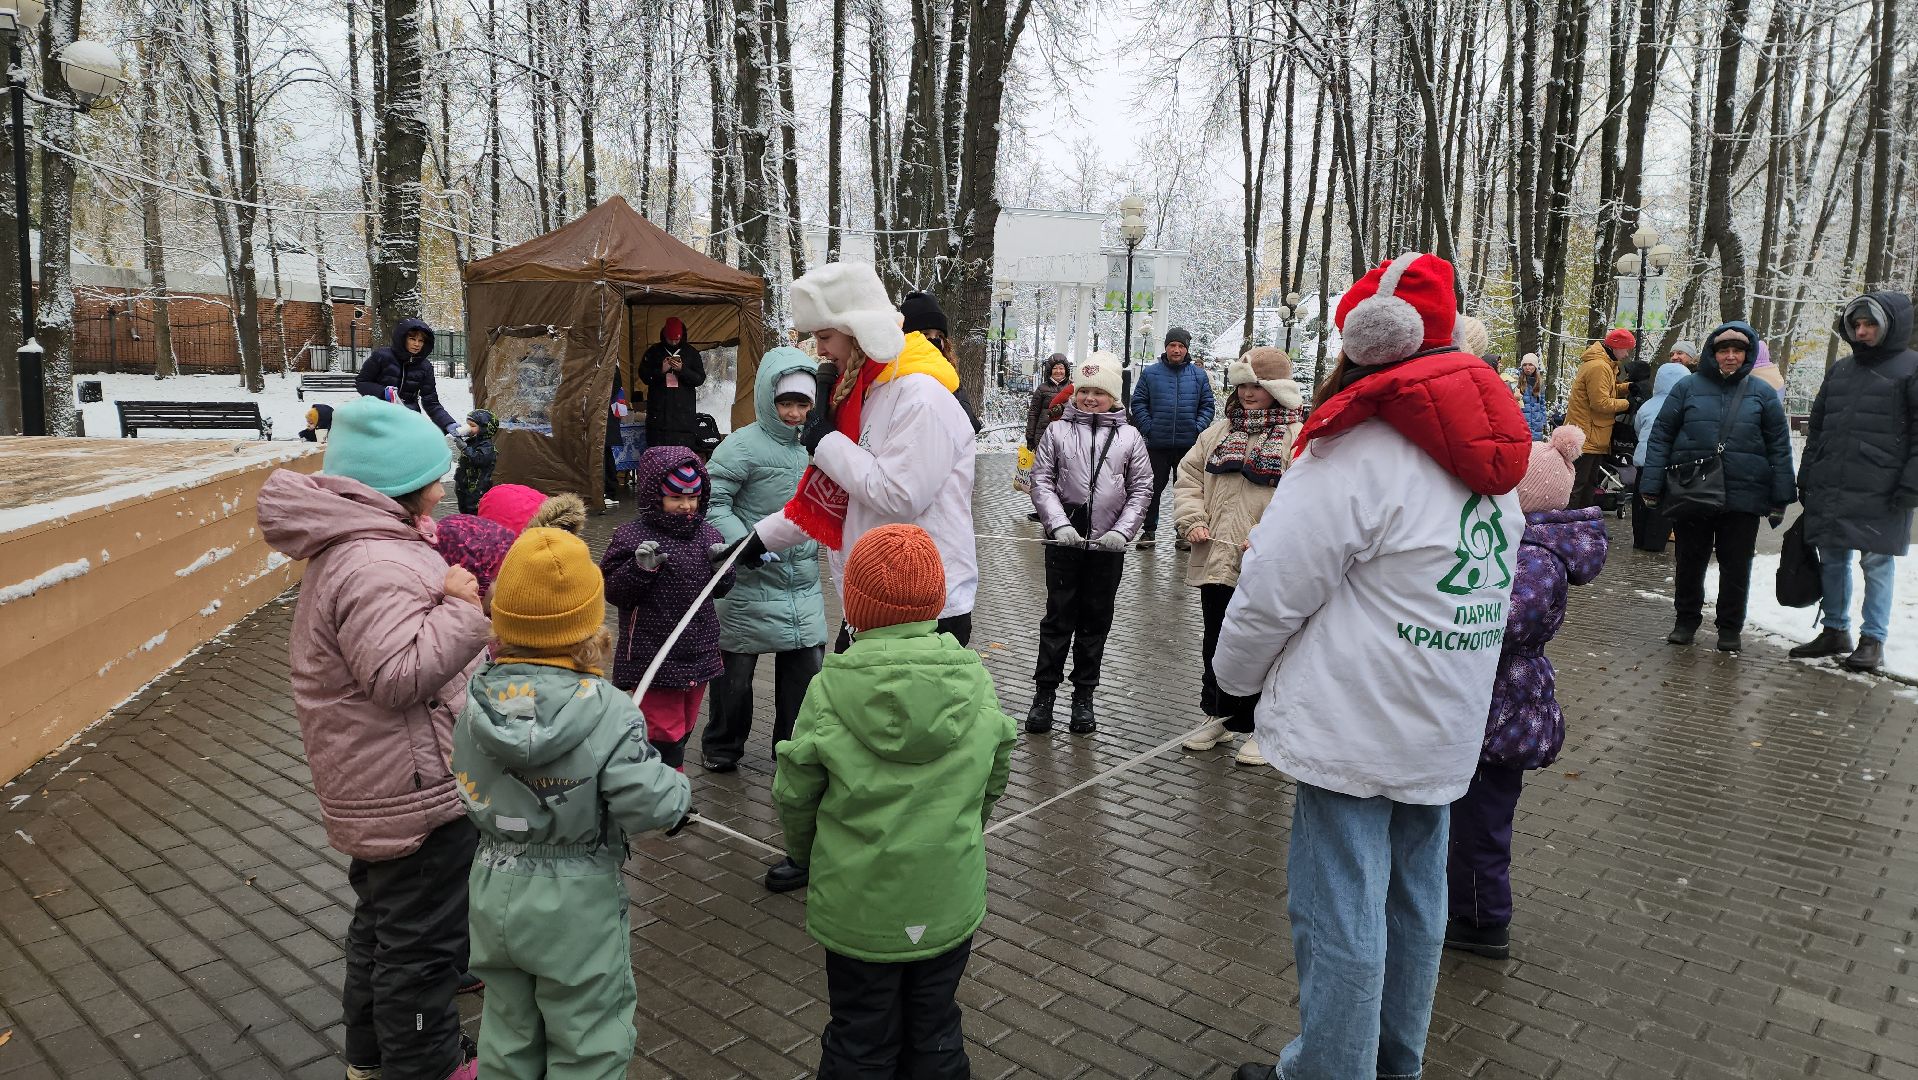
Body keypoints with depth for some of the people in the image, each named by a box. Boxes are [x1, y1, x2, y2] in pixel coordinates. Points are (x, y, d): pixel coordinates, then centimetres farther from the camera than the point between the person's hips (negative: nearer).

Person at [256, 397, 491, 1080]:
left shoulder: (357, 546, 9)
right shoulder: (374, 567, -27)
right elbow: (399, 672, -34)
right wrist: (460, 611, -27)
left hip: (383, 791, 12)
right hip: (416, 795, -12)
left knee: (382, 922, 26)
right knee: (424, 943, 5)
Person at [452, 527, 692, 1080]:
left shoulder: (476, 703, -9)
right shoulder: (608, 713, -25)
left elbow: (469, 791, 2)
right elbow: (650, 805, -26)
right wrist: (677, 787, -6)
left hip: (495, 893, 5)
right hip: (576, 905, -5)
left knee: (509, 1031, 24)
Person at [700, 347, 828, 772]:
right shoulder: (743, 445, -12)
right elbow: (711, 501, -17)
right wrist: (742, 540, -27)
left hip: (804, 588, 5)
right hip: (750, 586, -5)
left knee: (806, 667, 6)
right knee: (735, 669, 10)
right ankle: (722, 748, 30)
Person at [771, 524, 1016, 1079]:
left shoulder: (830, 690, -19)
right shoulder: (976, 682, -12)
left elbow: (793, 796, -8)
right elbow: (993, 781, 2)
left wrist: (807, 854, 12)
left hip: (858, 905, -2)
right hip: (949, 904, 2)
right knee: (935, 1032, 22)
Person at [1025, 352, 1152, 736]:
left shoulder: (1129, 437, 5)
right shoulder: (1057, 431, 2)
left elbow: (1141, 489, 5)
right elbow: (1041, 481, -1)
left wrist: (1122, 531, -8)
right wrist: (1059, 524, -13)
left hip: (1108, 545, 2)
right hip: (1064, 541, -1)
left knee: (1096, 621, 10)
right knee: (1058, 618, 3)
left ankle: (1083, 696, 22)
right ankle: (1044, 693, 15)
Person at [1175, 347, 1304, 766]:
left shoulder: (1297, 437, -8)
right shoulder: (1218, 431, 12)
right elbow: (1188, 476, 15)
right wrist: (1192, 519, 0)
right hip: (1215, 559, 6)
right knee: (1215, 644, 17)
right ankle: (1219, 716, 34)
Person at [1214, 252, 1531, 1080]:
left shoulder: (1359, 450, -20)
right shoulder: (1487, 453, 8)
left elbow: (1275, 590, -18)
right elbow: (1495, 587, 16)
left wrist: (1237, 671, 1)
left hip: (1355, 726, -9)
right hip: (1445, 728, 9)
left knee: (1340, 915, 3)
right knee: (1413, 896, 20)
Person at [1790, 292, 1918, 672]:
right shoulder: (1841, 370, 15)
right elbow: (1817, 425, 19)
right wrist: (1807, 476, 13)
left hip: (1879, 494, -6)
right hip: (1829, 491, 6)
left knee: (1877, 564, 2)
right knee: (1832, 561, 12)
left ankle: (1873, 640, 10)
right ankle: (1835, 631, 23)